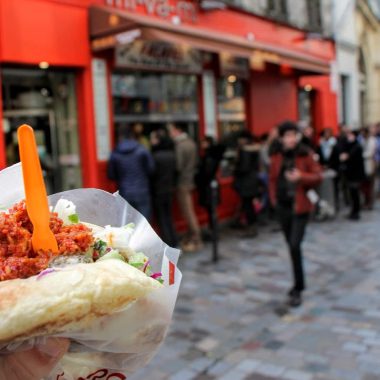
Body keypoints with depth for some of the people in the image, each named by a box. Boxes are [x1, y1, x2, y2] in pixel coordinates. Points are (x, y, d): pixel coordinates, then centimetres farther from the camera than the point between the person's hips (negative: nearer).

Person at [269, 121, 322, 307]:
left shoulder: (306, 155, -9)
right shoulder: (277, 157, 3)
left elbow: (318, 177, -7)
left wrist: (301, 176, -23)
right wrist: (274, 198, 3)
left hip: (300, 206, -5)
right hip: (282, 206, 5)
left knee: (295, 246, -12)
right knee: (291, 246, 15)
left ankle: (298, 289, 0)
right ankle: (299, 283, 32)